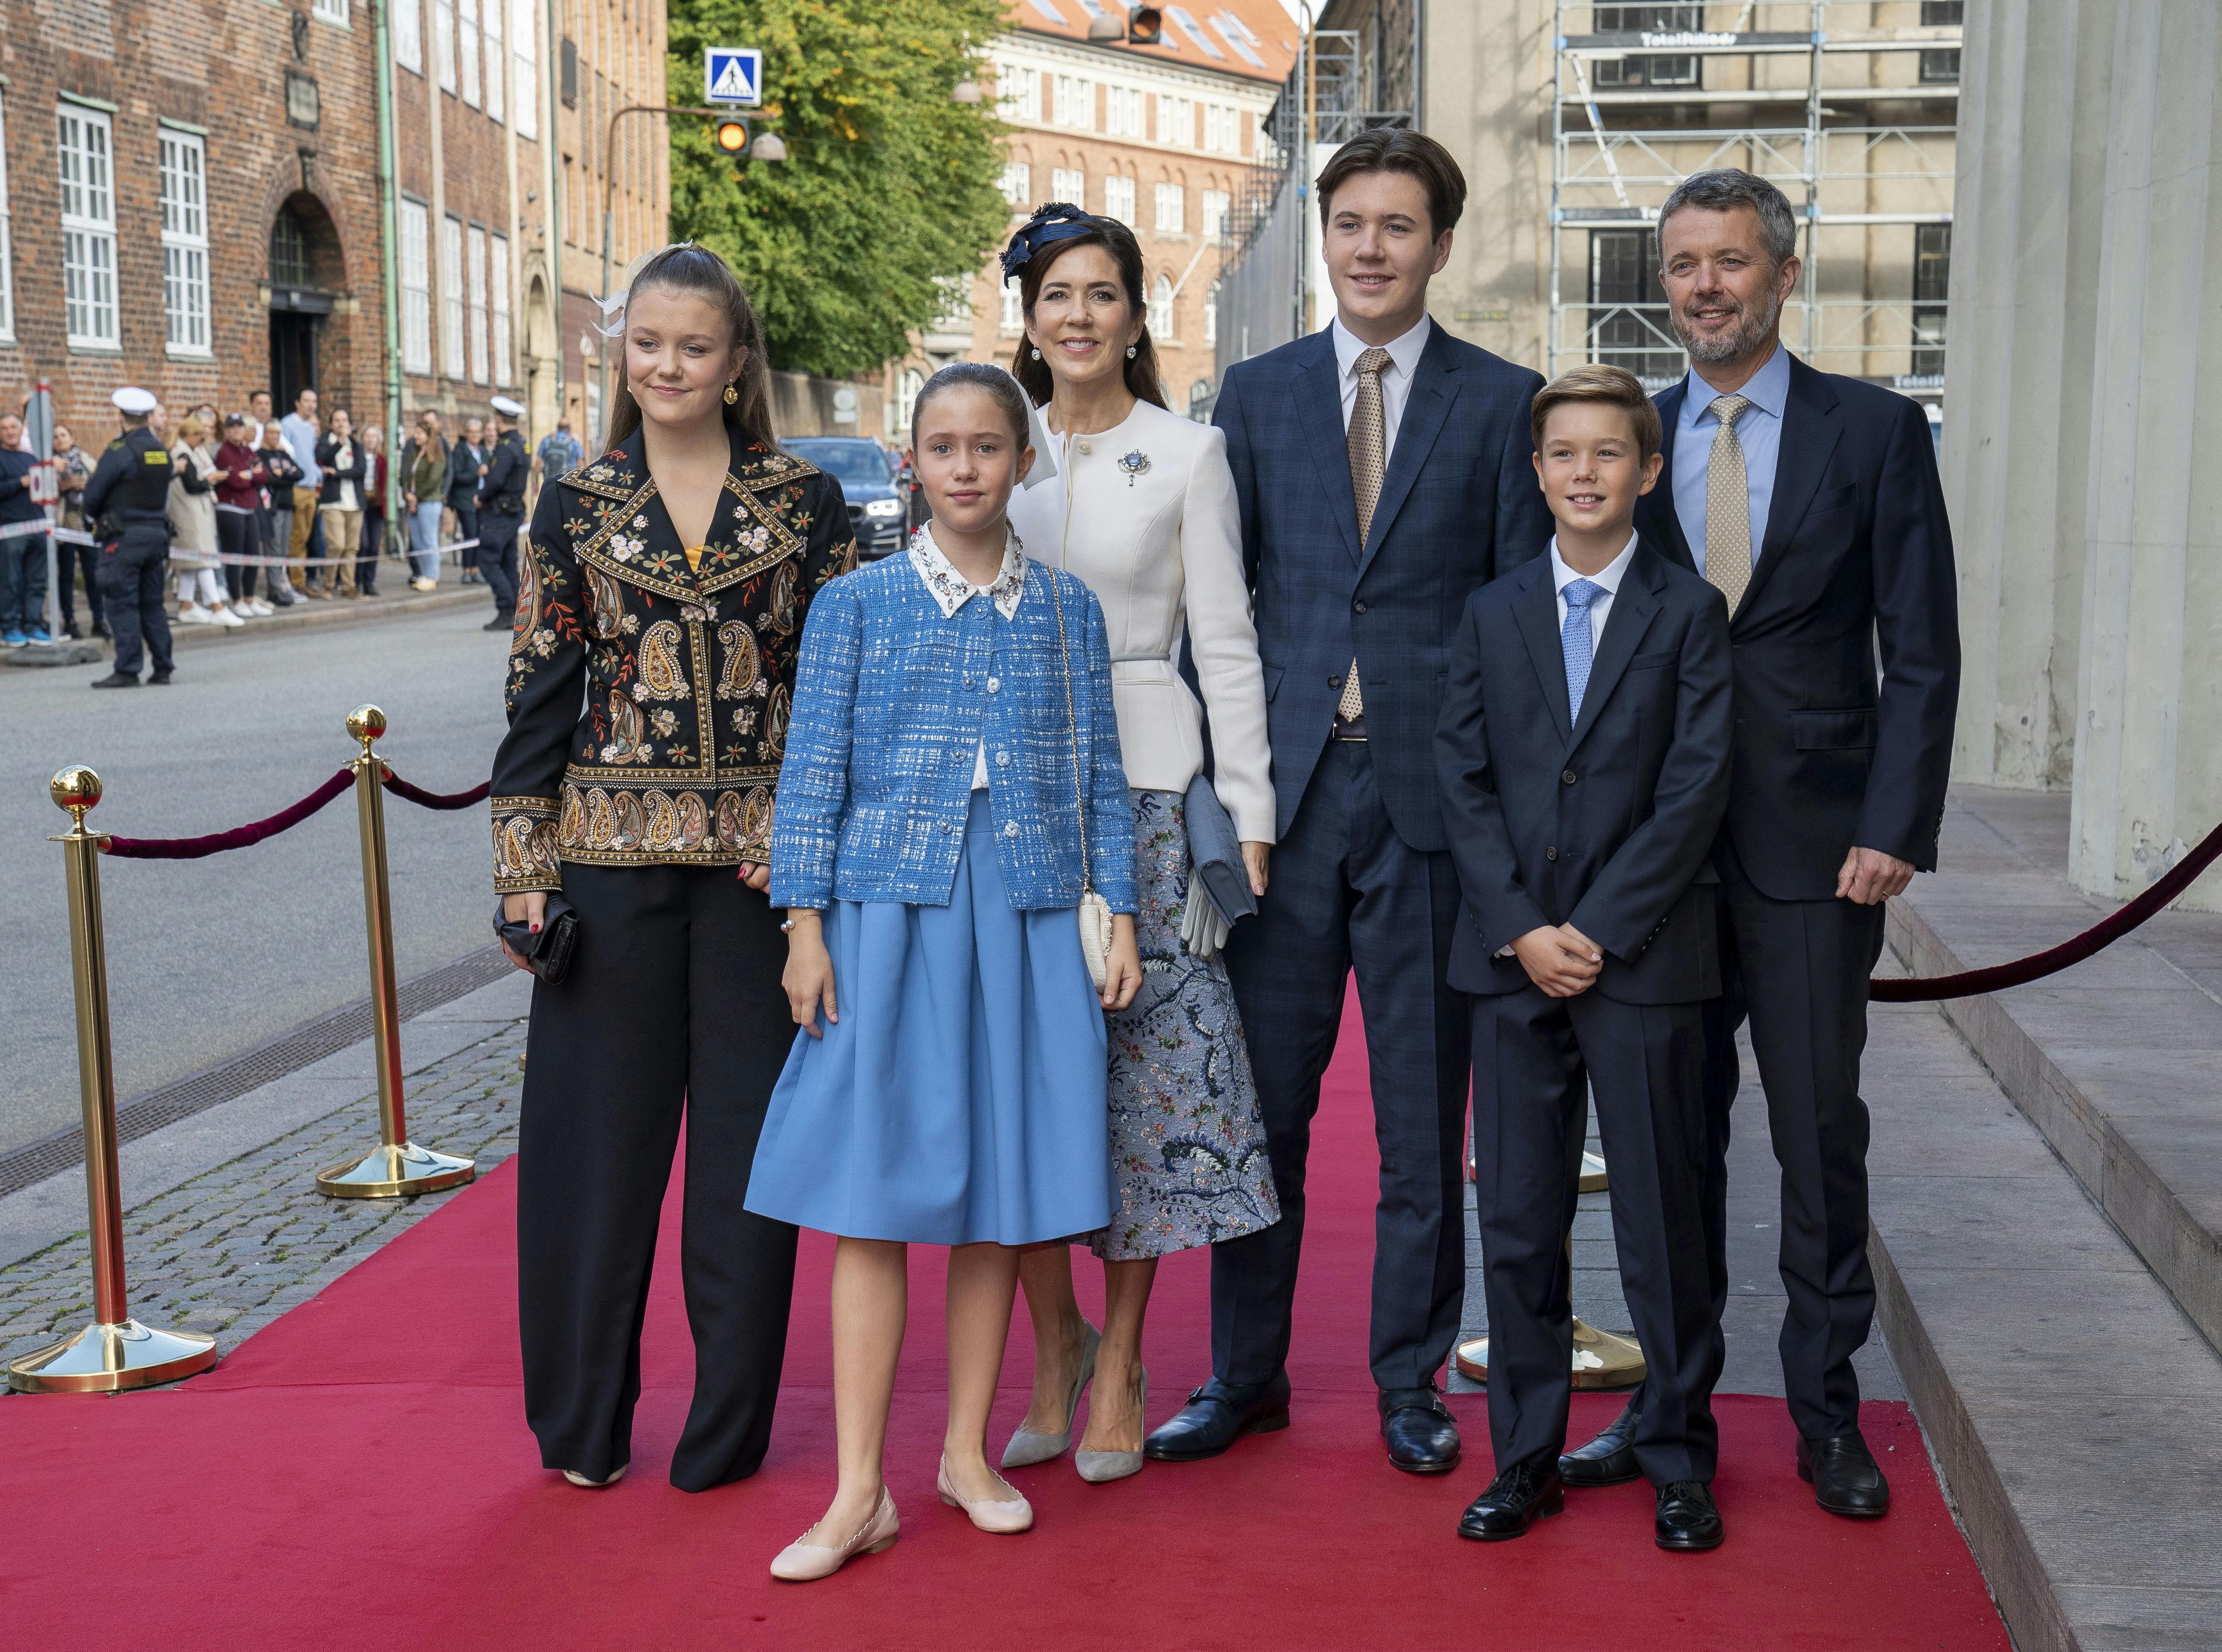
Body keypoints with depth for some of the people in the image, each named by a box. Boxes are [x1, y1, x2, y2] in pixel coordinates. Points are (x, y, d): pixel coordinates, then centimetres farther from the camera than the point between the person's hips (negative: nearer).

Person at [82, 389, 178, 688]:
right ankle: (162, 668, 12)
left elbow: (93, 494, -9)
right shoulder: (161, 451, 8)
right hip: (157, 531, 6)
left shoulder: (119, 450, -12)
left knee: (121, 604, -4)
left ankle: (127, 671, -6)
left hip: (123, 536, -6)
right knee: (152, 603, 12)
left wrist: (94, 517, 12)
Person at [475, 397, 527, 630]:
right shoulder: (521, 444, 13)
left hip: (499, 513, -10)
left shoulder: (506, 448, -17)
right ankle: (515, 614, 12)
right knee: (508, 563, 12)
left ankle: (507, 611, -11)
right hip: (515, 512, 10)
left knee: (489, 562, -7)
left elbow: (495, 480, -25)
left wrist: (480, 497, -7)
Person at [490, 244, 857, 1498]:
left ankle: (728, 1424, 18)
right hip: (611, 853, 1)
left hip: (763, 857, 0)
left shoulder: (808, 502, 3)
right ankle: (584, 1420, 19)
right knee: (599, 1125, 6)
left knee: (749, 1125, 5)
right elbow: (540, 689, 5)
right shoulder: (578, 507, 6)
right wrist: (526, 864, 1)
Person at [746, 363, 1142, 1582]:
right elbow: (813, 771, 2)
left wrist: (1119, 913, 5)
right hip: (891, 917, -2)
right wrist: (805, 922, -4)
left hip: (1030, 922, 2)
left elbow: (1099, 776, 11)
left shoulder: (1067, 610, 8)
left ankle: (967, 1450, 23)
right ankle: (860, 1490, 4)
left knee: (997, 1200, 8)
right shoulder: (857, 604, 2)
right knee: (872, 1200, -2)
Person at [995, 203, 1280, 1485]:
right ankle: (1054, 1343, 18)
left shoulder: (1189, 454, 1)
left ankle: (1120, 1358, 13)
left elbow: (1226, 642, 0)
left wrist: (1249, 811, -5)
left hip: (1145, 783, -2)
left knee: (1146, 1061, 1)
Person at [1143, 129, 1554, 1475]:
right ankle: (1245, 1374, 21)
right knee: (1260, 1101, 7)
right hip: (1284, 790, 2)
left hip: (1433, 791, -1)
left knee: (1425, 1111, 8)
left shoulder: (1502, 400, 4)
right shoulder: (1257, 393, 9)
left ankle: (1411, 1379, 22)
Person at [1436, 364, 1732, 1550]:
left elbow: (1697, 789, -5)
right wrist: (1521, 929, -7)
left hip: (1645, 961, -2)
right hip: (1512, 960, 3)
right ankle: (1525, 1459, 18)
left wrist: (1601, 930, -11)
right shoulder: (1492, 614, 10)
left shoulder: (1690, 612, 2)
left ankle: (1678, 1460, 18)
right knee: (1516, 1221, 7)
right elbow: (1462, 783, 4)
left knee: (1662, 1219, 4)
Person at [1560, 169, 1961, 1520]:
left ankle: (1827, 1409, 18)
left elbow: (1922, 655, -1)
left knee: (1821, 1131, 4)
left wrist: (1895, 831, -10)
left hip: (1814, 848, -2)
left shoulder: (1877, 432, 1)